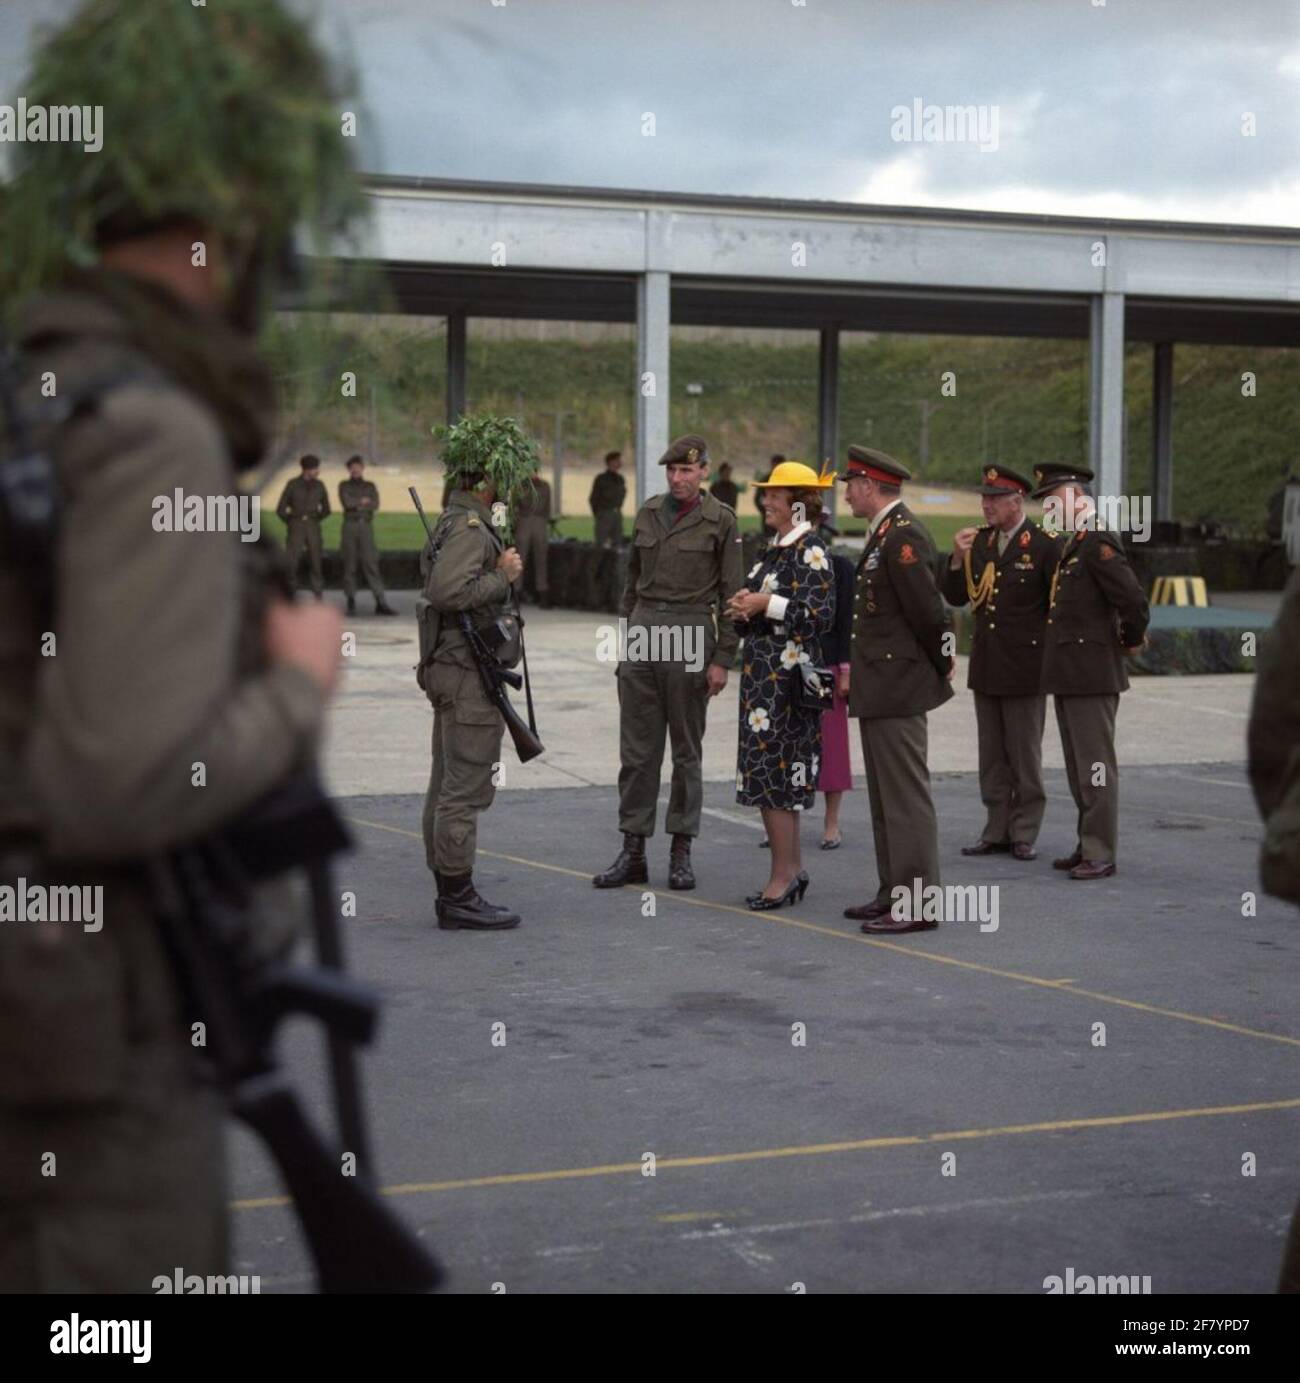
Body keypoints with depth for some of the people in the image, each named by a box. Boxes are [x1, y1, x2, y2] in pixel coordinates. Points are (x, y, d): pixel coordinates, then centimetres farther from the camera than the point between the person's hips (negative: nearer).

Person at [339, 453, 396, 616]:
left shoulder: (370, 486, 17)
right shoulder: (344, 485, 13)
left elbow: (375, 505, 2)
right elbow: (346, 502, -5)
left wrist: (356, 504, -4)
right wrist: (363, 501, 3)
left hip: (366, 525, 0)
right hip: (350, 525, 0)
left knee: (371, 563, -8)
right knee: (350, 564, -2)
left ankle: (380, 602, -14)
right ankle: (351, 602, 2)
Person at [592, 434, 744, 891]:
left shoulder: (720, 521, -3)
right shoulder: (648, 512, 11)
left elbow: (732, 594, -4)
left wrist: (723, 659, -8)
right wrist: (626, 631, 14)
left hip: (690, 635, -4)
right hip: (643, 630, 4)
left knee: (686, 750, 5)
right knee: (636, 748, 4)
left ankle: (681, 853, 13)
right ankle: (632, 852, 9)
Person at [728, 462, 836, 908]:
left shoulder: (811, 551, -12)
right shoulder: (775, 549, 15)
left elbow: (821, 615, -20)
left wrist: (766, 604, -19)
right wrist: (746, 607, 3)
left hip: (787, 677, -9)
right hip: (763, 671, 9)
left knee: (772, 773, -7)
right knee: (780, 773, 12)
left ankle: (783, 875, -1)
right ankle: (792, 870, 19)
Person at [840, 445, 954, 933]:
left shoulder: (902, 535, -17)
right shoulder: (885, 533, 15)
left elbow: (927, 608, -19)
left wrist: (941, 664, -6)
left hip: (898, 685, -11)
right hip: (879, 688, 11)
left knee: (905, 796, -7)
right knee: (886, 797, 15)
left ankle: (917, 905, -4)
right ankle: (894, 895, 22)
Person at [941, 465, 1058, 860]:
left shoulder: (1045, 544, -9)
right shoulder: (978, 541, 8)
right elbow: (955, 598, 9)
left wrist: (1052, 656, -7)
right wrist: (958, 559, -7)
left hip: (1025, 667, -6)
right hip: (985, 665, 6)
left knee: (1025, 754, 3)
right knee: (992, 754, 10)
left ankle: (1024, 834, 11)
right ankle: (996, 831, 17)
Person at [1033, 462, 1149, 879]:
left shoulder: (1099, 544, -15)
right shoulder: (1071, 547, 16)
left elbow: (1133, 601, -22)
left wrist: (1131, 642, -9)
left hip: (1092, 674, -10)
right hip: (1066, 673, 10)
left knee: (1095, 765, -5)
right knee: (1078, 767, 14)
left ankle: (1101, 853, -2)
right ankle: (1088, 844, 21)